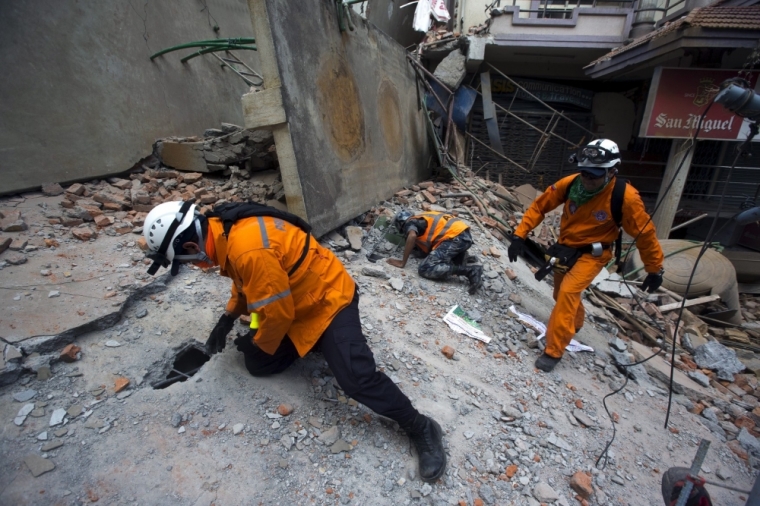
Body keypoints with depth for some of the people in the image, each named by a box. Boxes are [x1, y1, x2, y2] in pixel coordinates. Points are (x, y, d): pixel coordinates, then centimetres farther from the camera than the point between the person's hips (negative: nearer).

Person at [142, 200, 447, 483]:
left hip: (329, 300, -9)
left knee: (356, 377, -20)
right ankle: (315, 342, 30)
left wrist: (260, 343, -5)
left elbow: (277, 312, -25)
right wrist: (228, 318, 19)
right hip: (296, 305, 10)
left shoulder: (249, 248, -33)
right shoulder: (223, 230, -1)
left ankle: (421, 429, -1)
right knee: (258, 365, 10)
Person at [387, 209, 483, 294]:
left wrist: (402, 263, -13)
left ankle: (469, 271, -15)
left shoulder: (410, 222, 6)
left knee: (425, 269, -12)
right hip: (465, 234, 9)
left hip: (455, 237, -9)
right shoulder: (423, 218, 29)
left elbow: (412, 236, -17)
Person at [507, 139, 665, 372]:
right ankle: (576, 323, 54)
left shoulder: (625, 196, -23)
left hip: (592, 254, -4)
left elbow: (645, 233, -11)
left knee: (567, 294, -23)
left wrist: (655, 269, -2)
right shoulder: (569, 184, -17)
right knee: (561, 295, 20)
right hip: (565, 248, 5)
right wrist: (520, 235, -13)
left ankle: (553, 351, -10)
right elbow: (539, 206, -7)